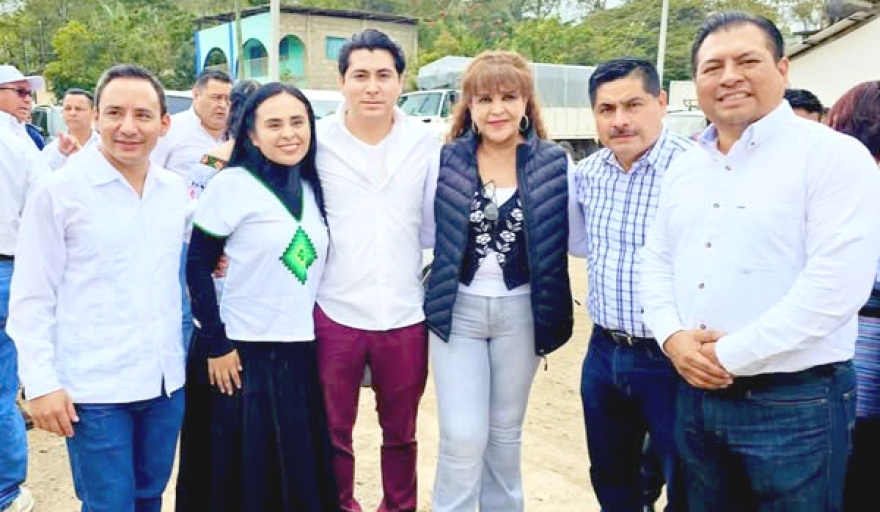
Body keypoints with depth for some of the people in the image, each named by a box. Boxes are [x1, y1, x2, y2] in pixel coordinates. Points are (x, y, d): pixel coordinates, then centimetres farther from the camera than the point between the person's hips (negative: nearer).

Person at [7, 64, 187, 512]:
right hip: (94, 389, -4)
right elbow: (31, 298, -7)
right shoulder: (57, 192, -8)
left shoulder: (175, 190, 5)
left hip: (166, 382, 5)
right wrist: (41, 382, -10)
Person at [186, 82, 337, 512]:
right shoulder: (231, 184, -10)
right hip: (245, 353, -4)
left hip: (304, 350, 5)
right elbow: (197, 267, -10)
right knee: (248, 473, 8)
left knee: (303, 470, 13)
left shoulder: (313, 188, 6)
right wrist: (215, 345, -11)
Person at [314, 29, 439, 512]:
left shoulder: (426, 143, 0)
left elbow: (433, 227, 4)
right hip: (334, 312, -1)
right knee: (333, 432, 14)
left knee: (400, 432, 18)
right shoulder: (316, 140, -5)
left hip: (405, 315, 1)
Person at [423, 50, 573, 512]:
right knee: (463, 436, -2)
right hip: (457, 309, -1)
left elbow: (565, 242, 1)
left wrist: (550, 316, -5)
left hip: (520, 312, 1)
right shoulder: (445, 159, -4)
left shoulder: (554, 163, -3)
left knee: (506, 432, 15)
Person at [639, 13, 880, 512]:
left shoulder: (834, 156, -10)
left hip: (796, 403, -6)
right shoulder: (684, 168, 11)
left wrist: (730, 354, -18)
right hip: (697, 395, 6)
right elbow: (657, 262, 13)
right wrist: (673, 336, -6)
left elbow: (837, 284, -19)